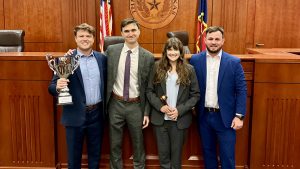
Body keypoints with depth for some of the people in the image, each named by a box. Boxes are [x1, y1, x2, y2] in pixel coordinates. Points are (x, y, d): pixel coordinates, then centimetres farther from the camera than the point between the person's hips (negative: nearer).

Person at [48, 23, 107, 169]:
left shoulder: (102, 58, 3)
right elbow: (52, 87, -8)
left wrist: (106, 107, 4)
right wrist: (58, 86, -31)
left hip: (97, 113, 3)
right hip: (75, 115, -3)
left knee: (95, 154, 18)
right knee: (74, 155, 12)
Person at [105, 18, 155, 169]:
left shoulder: (148, 57, -5)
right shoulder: (111, 50, -2)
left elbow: (149, 87, -1)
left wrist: (147, 112, -3)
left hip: (136, 105, -1)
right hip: (115, 104, 1)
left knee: (138, 143, 15)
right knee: (115, 144, 14)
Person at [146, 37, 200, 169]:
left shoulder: (189, 69, -1)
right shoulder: (157, 67, 1)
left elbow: (195, 94, -1)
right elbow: (149, 90, 2)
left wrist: (179, 110, -12)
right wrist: (160, 106, -12)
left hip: (180, 120, 0)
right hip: (160, 118, 1)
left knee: (176, 155, 11)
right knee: (163, 154, 10)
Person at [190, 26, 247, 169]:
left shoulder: (234, 62, -6)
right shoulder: (195, 60, -2)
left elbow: (241, 90, -6)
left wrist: (239, 116, -10)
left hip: (225, 117, -2)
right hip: (204, 116, 2)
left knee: (227, 156, 5)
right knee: (208, 151, 17)